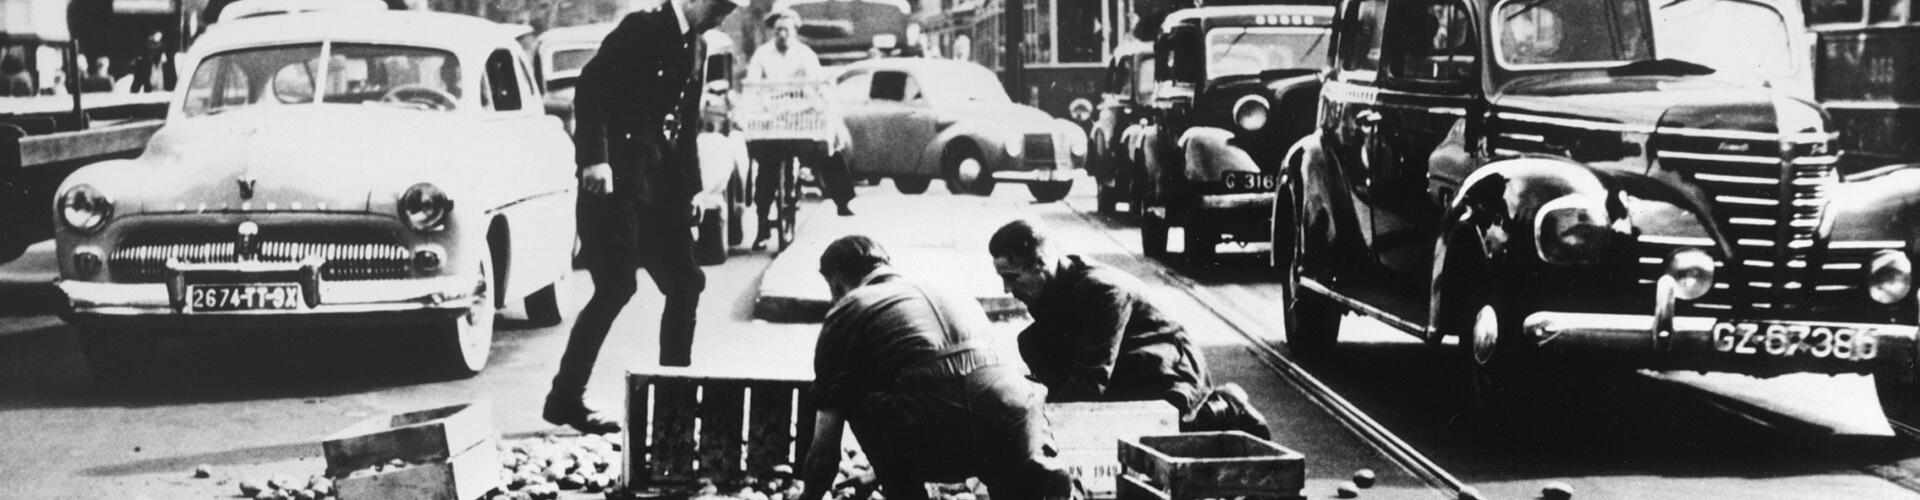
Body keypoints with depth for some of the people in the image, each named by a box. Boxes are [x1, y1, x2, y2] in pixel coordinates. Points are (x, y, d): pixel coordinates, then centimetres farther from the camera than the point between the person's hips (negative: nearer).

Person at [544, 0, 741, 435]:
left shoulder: (694, 48, 15)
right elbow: (591, 86, -17)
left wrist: (692, 187, 15)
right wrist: (594, 158, -25)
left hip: (662, 184, 8)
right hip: (617, 177, -8)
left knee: (685, 283, 7)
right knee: (616, 286, -11)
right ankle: (565, 399, -3)